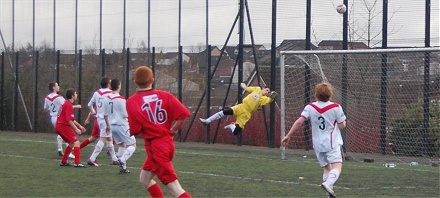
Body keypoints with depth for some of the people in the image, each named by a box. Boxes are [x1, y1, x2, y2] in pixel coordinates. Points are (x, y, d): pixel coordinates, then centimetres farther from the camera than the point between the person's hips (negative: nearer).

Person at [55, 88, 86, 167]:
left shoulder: (66, 104, 18)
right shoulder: (69, 105, -15)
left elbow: (72, 119, 24)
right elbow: (69, 120, -22)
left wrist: (79, 126, 22)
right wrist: (76, 129, -20)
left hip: (59, 126, 10)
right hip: (64, 126, -10)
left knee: (72, 143, 18)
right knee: (76, 142, -11)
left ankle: (63, 162, 21)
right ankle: (77, 163, -18)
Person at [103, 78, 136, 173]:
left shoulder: (106, 99, 1)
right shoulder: (121, 99, -18)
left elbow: (105, 114, 9)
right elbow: (125, 115, -15)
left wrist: (108, 125, 22)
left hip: (112, 126, 7)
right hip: (122, 125, -7)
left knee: (122, 144, 23)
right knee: (132, 145, 3)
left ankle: (123, 167, 19)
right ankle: (122, 160, -19)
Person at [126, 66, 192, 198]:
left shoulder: (132, 102, -8)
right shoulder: (164, 95, 2)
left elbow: (134, 130, -12)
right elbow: (183, 114, -7)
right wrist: (173, 130, 7)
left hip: (155, 147, -6)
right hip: (167, 142, 6)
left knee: (174, 187, -8)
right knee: (144, 178, 25)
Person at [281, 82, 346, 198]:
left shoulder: (310, 107, 0)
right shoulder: (335, 107, -6)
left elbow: (299, 122, -9)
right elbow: (342, 125, -4)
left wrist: (288, 136, -5)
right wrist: (343, 119, 19)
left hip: (318, 144, 4)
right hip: (332, 143, -4)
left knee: (326, 168, 17)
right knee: (337, 166, -12)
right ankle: (328, 183, -40)